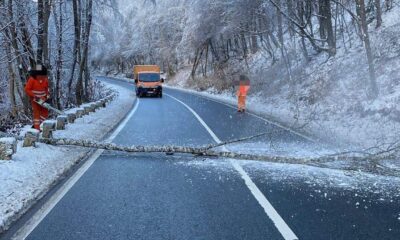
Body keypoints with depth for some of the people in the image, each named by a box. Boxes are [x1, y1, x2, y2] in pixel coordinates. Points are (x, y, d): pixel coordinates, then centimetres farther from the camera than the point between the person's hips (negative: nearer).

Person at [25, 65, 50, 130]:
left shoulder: (45, 79, -4)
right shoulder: (32, 79, -19)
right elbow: (27, 89, -15)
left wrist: (47, 95, -2)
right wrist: (34, 96, -19)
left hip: (42, 98, 6)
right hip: (34, 99, -6)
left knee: (45, 113, 5)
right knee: (37, 113, -6)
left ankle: (36, 125, 19)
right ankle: (36, 129, -1)